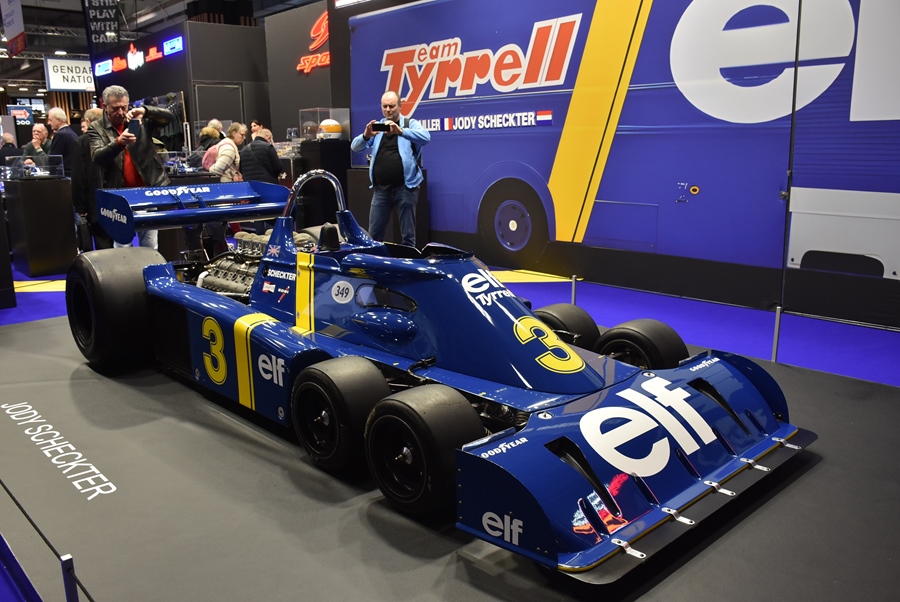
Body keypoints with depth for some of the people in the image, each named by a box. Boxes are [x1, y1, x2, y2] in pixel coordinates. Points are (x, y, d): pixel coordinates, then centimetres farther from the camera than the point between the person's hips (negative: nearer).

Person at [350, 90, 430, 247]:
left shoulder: (411, 124, 3)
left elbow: (426, 137, -18)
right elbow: (355, 146, 3)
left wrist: (401, 131, -33)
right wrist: (366, 136, -20)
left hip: (405, 187, -3)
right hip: (381, 189, 4)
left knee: (407, 235, 4)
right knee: (374, 235, 7)